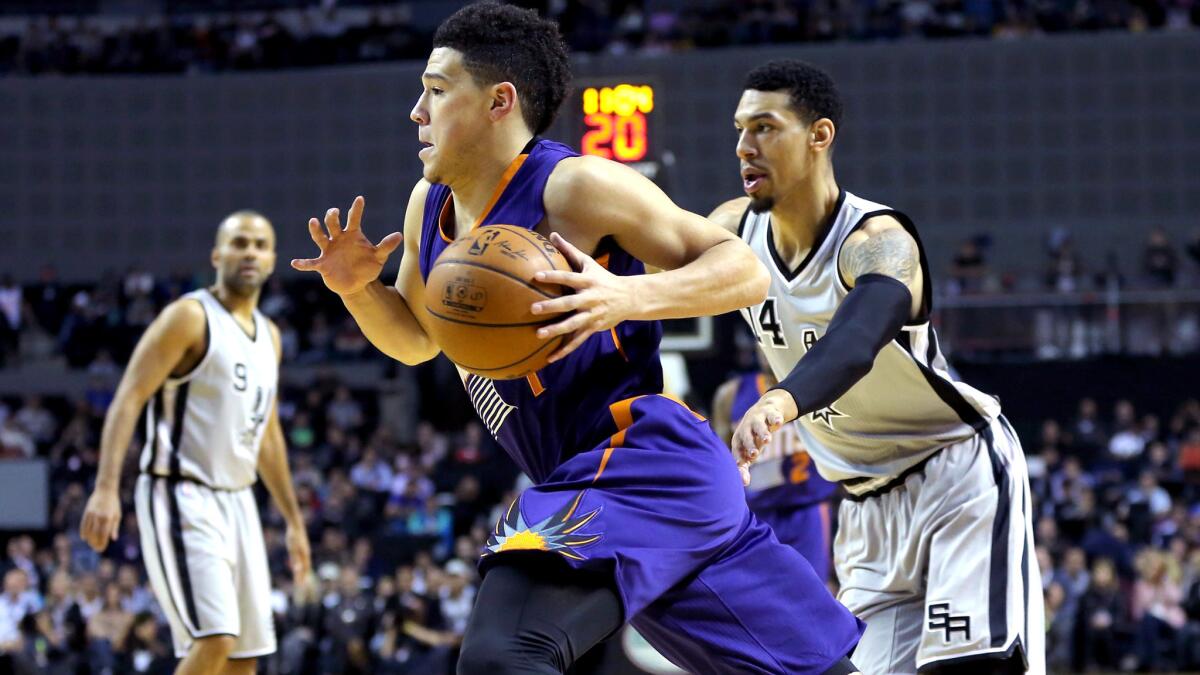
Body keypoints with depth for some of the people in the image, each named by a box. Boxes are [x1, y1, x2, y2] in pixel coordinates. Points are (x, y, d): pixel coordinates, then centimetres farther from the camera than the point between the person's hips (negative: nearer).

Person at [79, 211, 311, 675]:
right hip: (182, 497, -8)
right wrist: (107, 488, -27)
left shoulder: (268, 336, 16)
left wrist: (293, 519, 26)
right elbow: (128, 400, -15)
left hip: (236, 499, 8)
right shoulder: (190, 317, -8)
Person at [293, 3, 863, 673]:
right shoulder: (430, 207, 12)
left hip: (645, 461, -9)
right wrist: (358, 288, 7)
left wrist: (629, 297, -28)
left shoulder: (574, 186, -12)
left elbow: (746, 271, -12)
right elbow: (416, 338, 28)